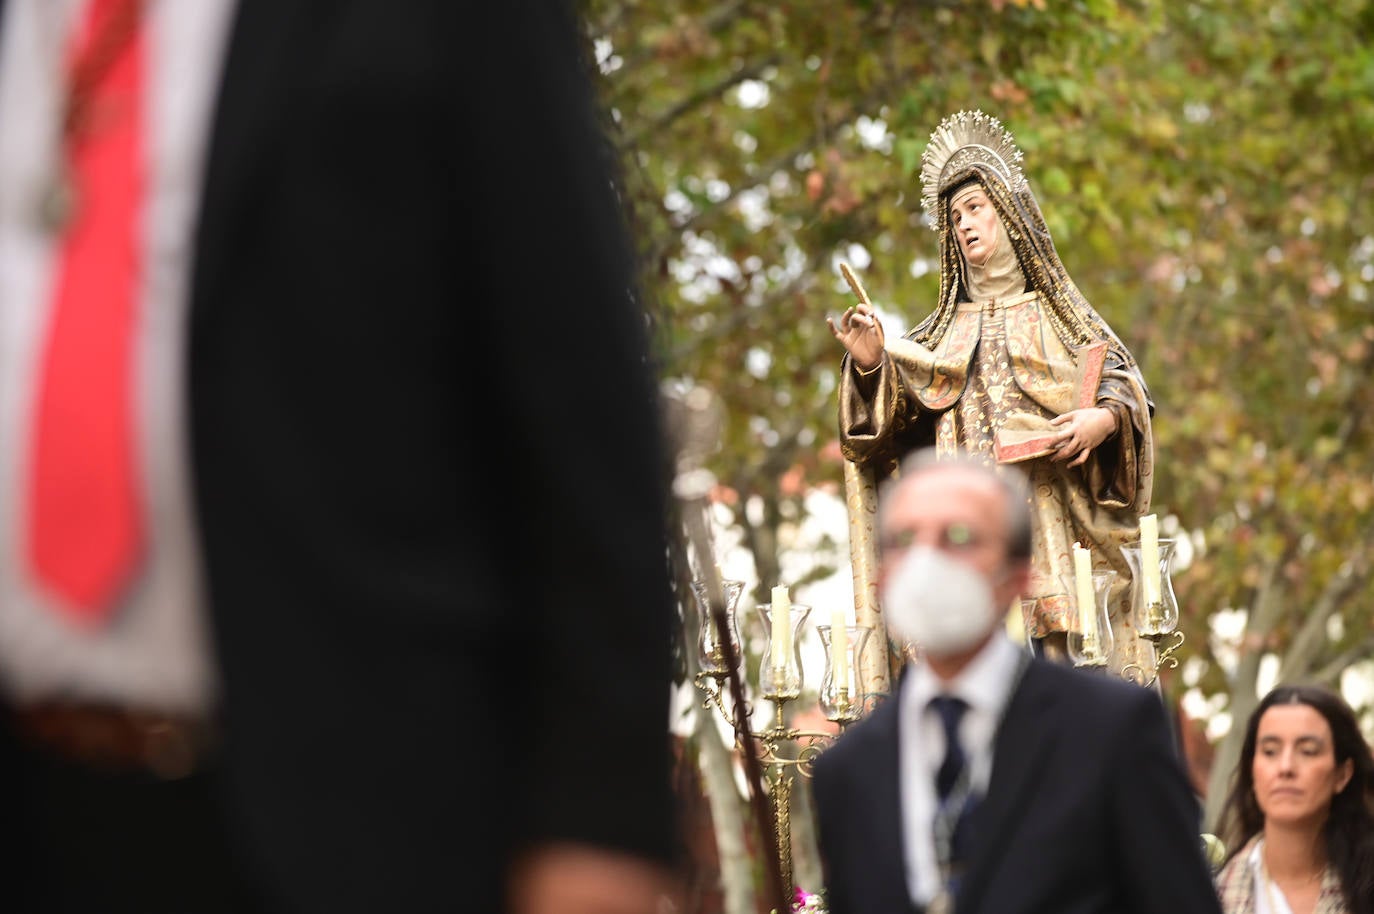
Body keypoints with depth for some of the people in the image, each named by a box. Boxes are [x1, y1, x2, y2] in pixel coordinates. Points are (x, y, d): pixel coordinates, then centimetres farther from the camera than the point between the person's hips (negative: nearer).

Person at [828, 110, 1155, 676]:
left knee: (1063, 648, -15)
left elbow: (1123, 380, 7)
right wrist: (870, 363, -6)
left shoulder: (1056, 312, 18)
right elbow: (894, 406, 13)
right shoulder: (946, 329, 24)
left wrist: (1104, 418, -13)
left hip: (1048, 517, -2)